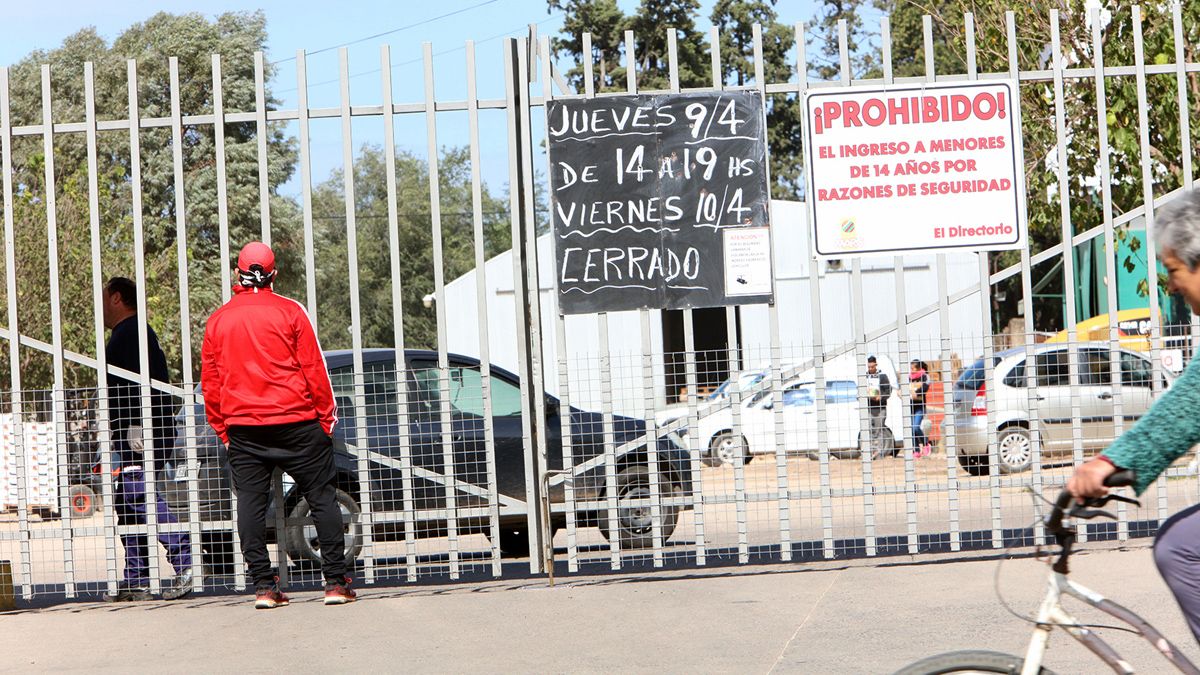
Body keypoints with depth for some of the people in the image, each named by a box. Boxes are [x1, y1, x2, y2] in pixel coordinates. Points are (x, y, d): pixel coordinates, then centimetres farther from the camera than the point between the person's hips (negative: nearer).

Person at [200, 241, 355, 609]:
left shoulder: (218, 320, 8)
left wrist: (222, 428, 17)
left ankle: (263, 586, 1)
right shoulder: (290, 311, -2)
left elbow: (210, 381, 10)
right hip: (296, 422, -2)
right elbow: (314, 368, -3)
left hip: (242, 427, 2)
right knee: (322, 497, 4)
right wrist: (327, 416, 4)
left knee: (250, 504, 5)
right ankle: (336, 582, 1)